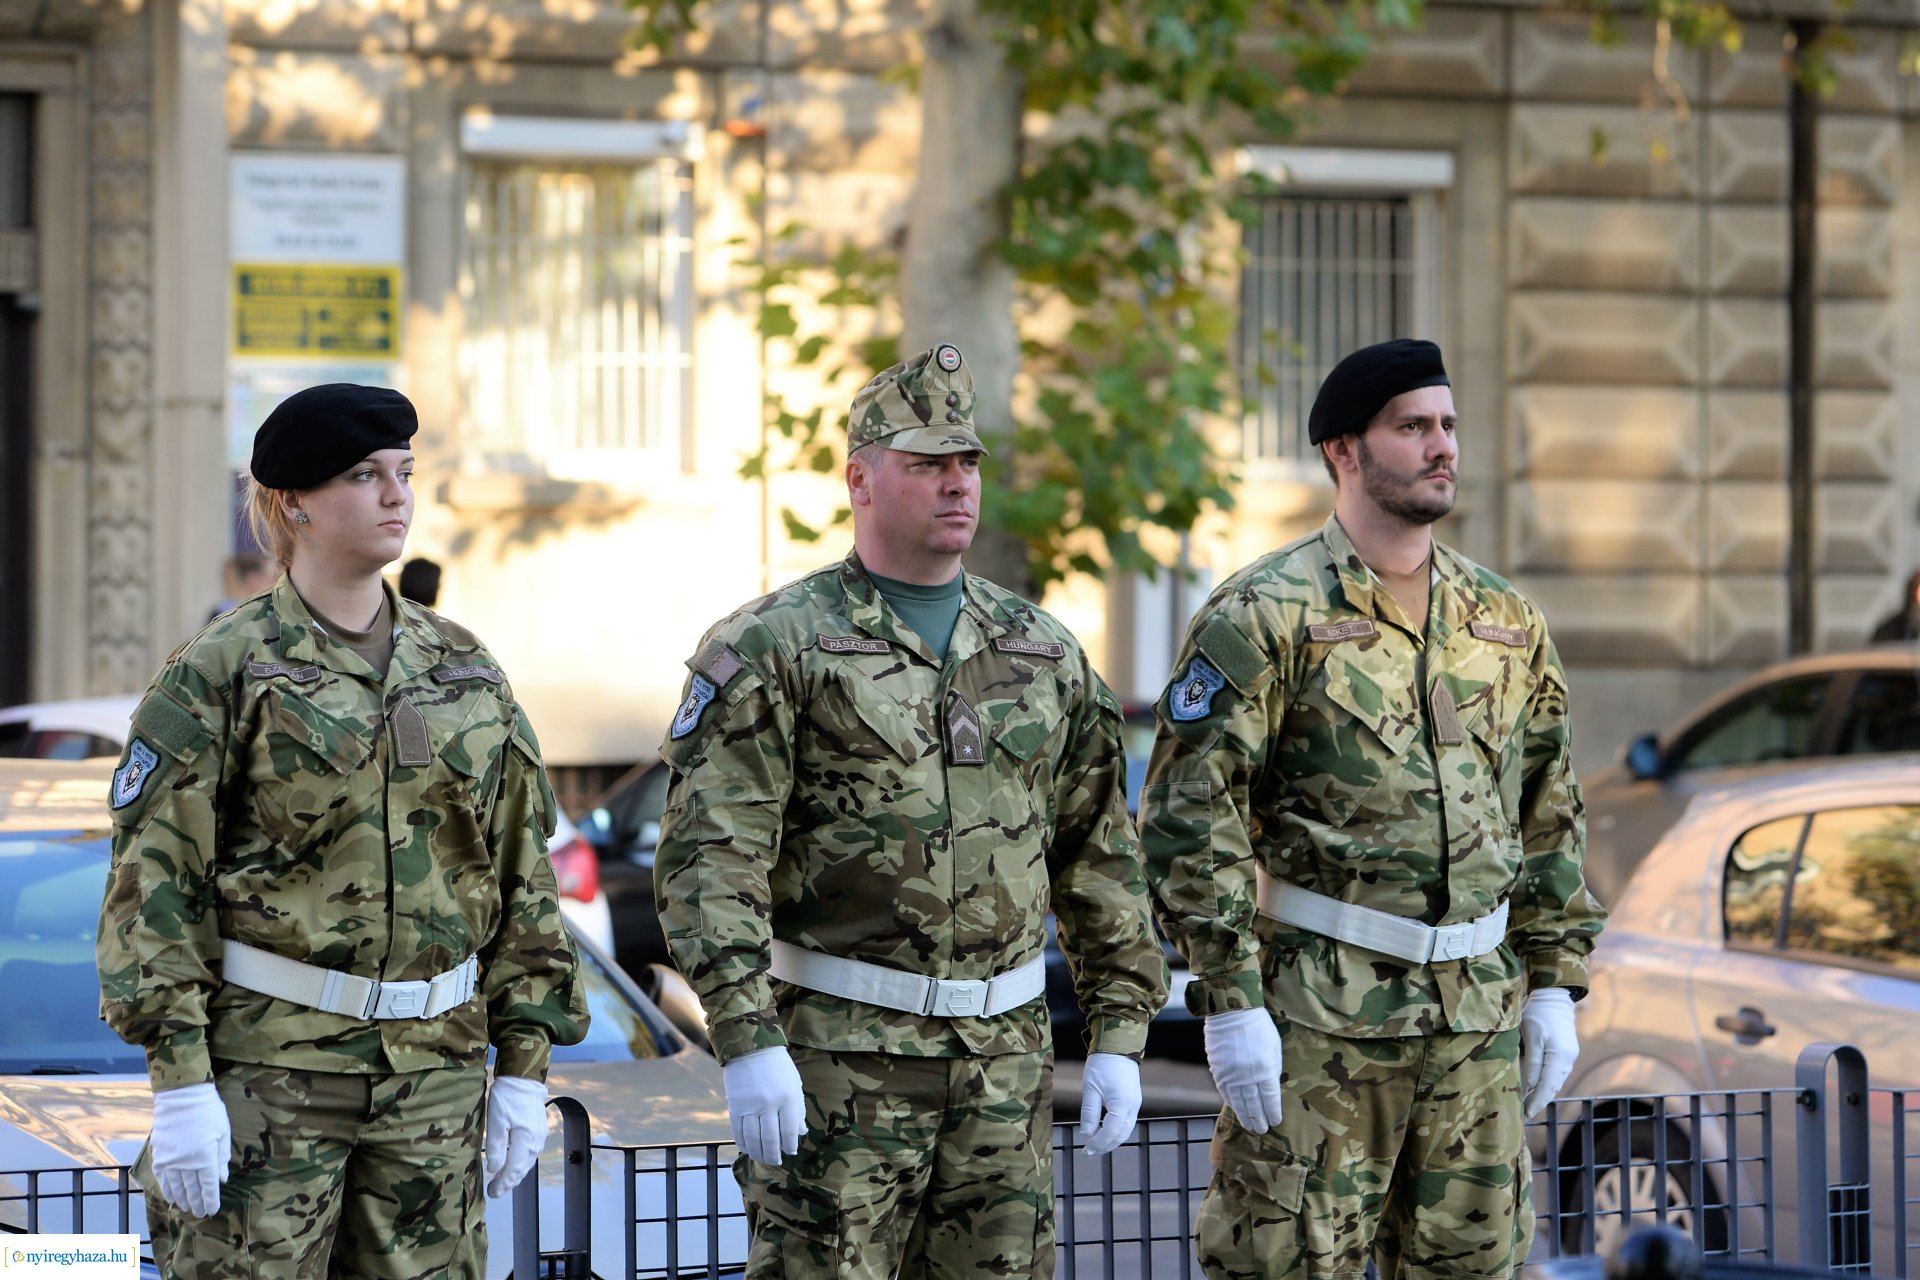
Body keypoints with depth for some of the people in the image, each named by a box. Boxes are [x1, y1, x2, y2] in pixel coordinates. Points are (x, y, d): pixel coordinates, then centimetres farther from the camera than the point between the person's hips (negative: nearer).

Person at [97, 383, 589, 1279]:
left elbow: (522, 872, 13)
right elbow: (154, 881, -7)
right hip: (266, 1063, -4)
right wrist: (179, 1081, -13)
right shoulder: (220, 671, -4)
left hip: (436, 1067, 4)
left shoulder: (465, 671, 10)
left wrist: (524, 1064, 8)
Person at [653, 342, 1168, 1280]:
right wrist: (748, 1043, -19)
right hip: (837, 1058, -5)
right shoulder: (770, 649, -4)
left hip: (1005, 1055, 5)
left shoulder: (1045, 655, 13)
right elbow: (709, 860, -11)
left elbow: (1101, 858, 16)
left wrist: (1119, 1034, 9)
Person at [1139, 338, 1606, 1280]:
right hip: (1320, 1013, -5)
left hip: (1477, 1013, 6)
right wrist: (1230, 1003, -16)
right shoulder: (1263, 615, -7)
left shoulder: (1506, 621, 11)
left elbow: (1548, 813, 17)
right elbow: (1190, 816, -11)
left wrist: (1554, 987, 11)